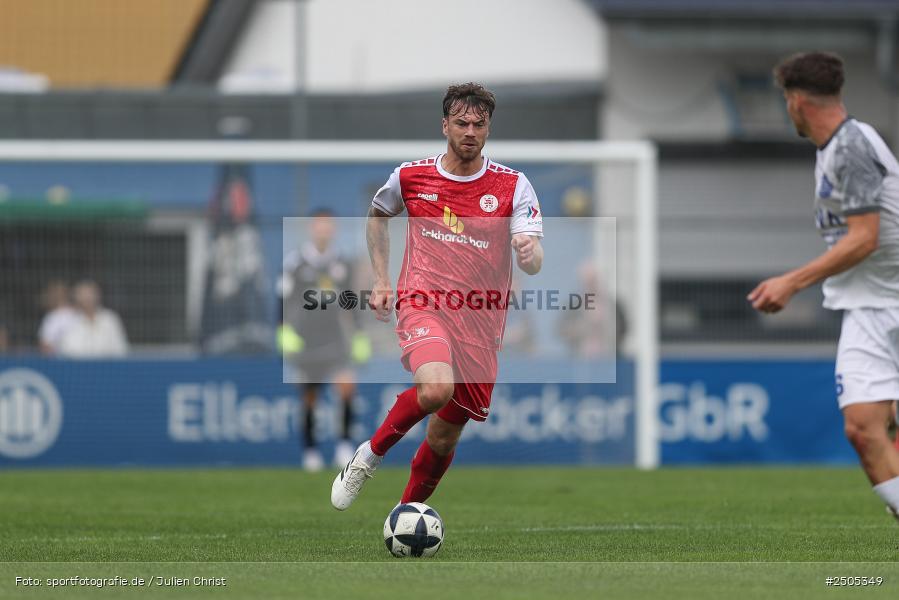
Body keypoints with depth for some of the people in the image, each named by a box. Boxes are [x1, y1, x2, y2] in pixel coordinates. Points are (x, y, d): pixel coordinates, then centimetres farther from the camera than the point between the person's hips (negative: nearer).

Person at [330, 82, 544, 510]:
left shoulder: (512, 185, -2)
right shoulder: (411, 176, 1)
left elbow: (533, 264, -11)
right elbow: (377, 214, 23)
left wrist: (530, 252, -35)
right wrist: (380, 280, 14)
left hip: (480, 322, 2)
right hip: (423, 303, -2)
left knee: (446, 433, 8)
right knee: (437, 388, -32)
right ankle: (371, 454, -7)